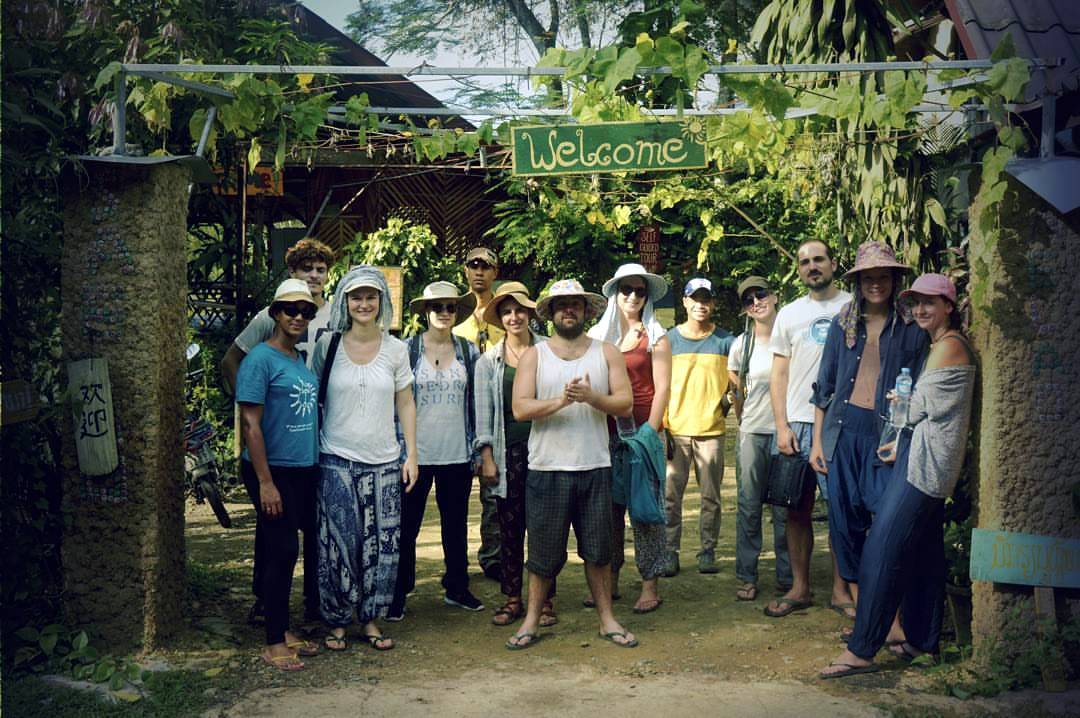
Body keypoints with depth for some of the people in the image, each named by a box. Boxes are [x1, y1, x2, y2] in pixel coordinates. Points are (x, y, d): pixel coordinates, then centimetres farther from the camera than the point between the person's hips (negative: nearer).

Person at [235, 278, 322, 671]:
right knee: (281, 551, -5)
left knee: (284, 552, 14)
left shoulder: (303, 359, 12)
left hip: (304, 470, 7)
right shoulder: (261, 358, -11)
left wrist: (317, 468, 15)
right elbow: (250, 423, -15)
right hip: (274, 470, -7)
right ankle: (274, 643, 5)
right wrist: (265, 482, -19)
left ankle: (283, 629, 23)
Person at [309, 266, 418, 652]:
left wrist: (411, 454, 5)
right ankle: (336, 621, 15)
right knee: (338, 545, -1)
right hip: (337, 461, -2)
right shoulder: (327, 345, 1)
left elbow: (406, 404, 10)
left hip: (384, 462, 2)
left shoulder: (395, 349, 6)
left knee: (382, 546, 3)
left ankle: (370, 619, 18)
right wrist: (310, 449, 2)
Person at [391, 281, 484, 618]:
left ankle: (457, 587, 25)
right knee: (407, 525, 3)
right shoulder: (408, 349, -1)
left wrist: (478, 449, 7)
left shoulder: (468, 351, 7)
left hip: (458, 454, 3)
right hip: (416, 453, -3)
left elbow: (476, 401, 10)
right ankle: (398, 593, 13)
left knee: (456, 524, 13)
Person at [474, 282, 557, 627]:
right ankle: (512, 598, 15)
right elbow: (483, 413, 7)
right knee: (509, 527, 5)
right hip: (508, 450, 1)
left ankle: (545, 599, 11)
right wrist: (487, 457, 0)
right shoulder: (489, 361, 8)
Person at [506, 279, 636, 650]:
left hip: (595, 467, 1)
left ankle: (607, 619, 20)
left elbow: (625, 403, -1)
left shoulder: (607, 353, 8)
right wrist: (560, 401, -22)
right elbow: (520, 408, -7)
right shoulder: (534, 356, 4)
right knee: (544, 550, 5)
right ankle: (532, 621, 19)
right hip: (547, 468, -1)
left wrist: (591, 397, -19)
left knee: (598, 549, 8)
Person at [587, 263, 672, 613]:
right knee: (608, 508, 7)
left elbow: (662, 388, -3)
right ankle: (609, 581, 17)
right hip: (605, 432, 3)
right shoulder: (597, 335, 11)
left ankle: (650, 585, 6)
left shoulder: (655, 337, 2)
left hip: (641, 430, -3)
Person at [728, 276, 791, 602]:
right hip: (752, 432, 2)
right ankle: (746, 577, 13)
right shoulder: (741, 345, 5)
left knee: (785, 508, 4)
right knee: (749, 507, 4)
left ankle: (787, 577, 16)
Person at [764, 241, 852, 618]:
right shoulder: (789, 315, 11)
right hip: (797, 423, 2)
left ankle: (840, 590, 12)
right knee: (797, 509, 6)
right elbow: (779, 374, 10)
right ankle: (799, 589, 16)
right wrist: (782, 426, -1)